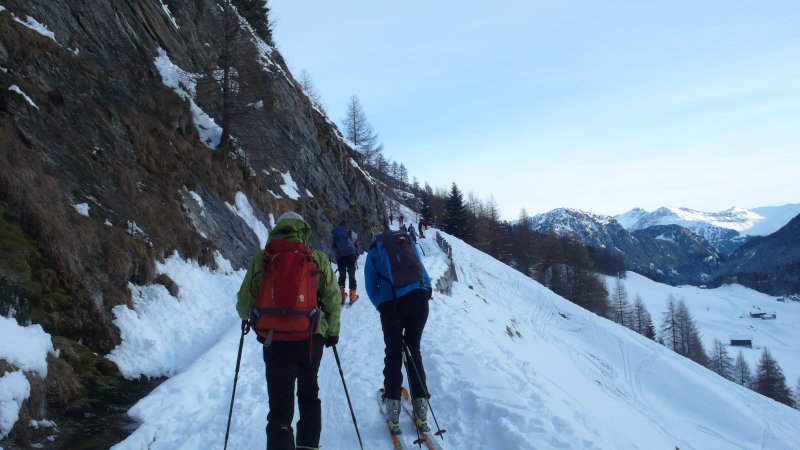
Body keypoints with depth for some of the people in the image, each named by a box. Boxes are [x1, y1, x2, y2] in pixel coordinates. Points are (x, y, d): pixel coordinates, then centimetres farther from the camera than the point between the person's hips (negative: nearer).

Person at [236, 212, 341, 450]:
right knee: (309, 396, 24)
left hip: (275, 341, -1)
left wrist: (248, 316, 24)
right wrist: (333, 330, 13)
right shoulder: (317, 258, 1)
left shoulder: (261, 259, -2)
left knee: (280, 405, 8)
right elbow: (333, 297, 0)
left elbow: (244, 304, 2)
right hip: (311, 338, 1)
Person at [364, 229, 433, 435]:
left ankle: (393, 404, 6)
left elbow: (371, 286, 11)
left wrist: (382, 307, 20)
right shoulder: (409, 243, 24)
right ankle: (421, 406, 11)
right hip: (419, 298, 2)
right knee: (414, 350, 13)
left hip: (392, 302, -2)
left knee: (393, 353, 10)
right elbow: (423, 273, 18)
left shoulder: (374, 250, 16)